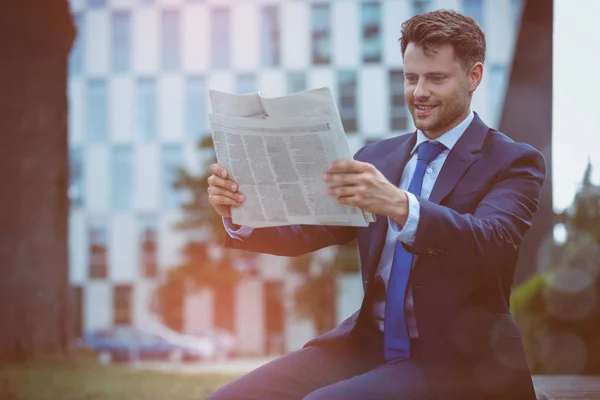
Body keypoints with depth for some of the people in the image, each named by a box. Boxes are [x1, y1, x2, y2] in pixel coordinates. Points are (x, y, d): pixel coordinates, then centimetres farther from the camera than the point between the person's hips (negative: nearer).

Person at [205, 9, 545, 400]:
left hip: (454, 363, -5)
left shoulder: (514, 162, -3)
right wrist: (241, 211, -15)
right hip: (367, 345, 5)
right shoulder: (377, 158, 15)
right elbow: (307, 232, 7)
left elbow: (490, 244, -22)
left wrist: (400, 206, -39)